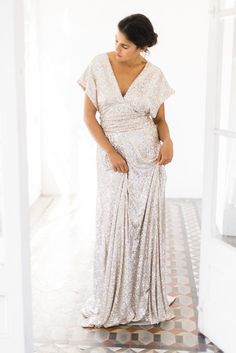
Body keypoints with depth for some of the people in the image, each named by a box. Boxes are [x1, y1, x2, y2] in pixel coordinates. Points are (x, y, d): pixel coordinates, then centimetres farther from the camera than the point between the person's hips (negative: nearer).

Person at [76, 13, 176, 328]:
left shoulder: (154, 75, -2)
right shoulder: (99, 65, -4)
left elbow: (160, 119, 6)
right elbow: (89, 115, -3)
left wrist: (167, 141, -16)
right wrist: (110, 152, -11)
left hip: (148, 159, 1)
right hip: (112, 159, 0)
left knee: (147, 228, 6)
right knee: (113, 228, 3)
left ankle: (146, 298, 24)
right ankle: (111, 301, 18)